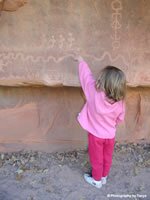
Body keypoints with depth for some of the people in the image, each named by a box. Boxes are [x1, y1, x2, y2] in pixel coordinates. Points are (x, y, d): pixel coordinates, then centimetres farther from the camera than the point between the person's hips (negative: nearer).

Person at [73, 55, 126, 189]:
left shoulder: (94, 93, -30)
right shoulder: (120, 102, -19)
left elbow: (87, 76, -15)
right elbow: (120, 119, -4)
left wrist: (81, 61, 1)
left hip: (96, 135, -3)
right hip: (110, 135, 3)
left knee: (96, 159, 19)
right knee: (107, 158, 24)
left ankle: (96, 180, 41)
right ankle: (104, 177, 47)